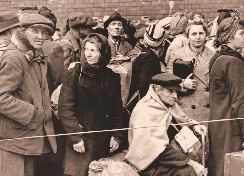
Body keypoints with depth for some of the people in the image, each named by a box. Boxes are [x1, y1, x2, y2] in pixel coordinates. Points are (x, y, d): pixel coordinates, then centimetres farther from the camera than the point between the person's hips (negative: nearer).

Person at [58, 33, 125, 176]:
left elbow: (118, 109, 11)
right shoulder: (74, 75, -3)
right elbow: (65, 109, -8)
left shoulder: (112, 78, 8)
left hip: (105, 144, 3)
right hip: (81, 143, -3)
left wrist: (117, 136, 3)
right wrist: (75, 137, -14)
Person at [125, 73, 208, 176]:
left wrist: (194, 125, -5)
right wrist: (191, 163, -24)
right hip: (149, 166, -8)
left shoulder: (168, 104, 1)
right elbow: (160, 150, -26)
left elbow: (182, 119, 18)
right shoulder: (145, 112, -22)